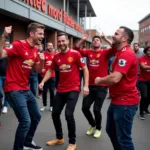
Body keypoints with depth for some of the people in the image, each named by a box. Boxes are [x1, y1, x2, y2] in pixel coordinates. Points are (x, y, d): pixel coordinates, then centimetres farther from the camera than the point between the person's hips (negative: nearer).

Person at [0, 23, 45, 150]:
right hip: (14, 90, -9)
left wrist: (42, 61, -6)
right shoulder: (18, 45, -14)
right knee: (25, 121, -14)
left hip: (26, 90, 9)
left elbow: (38, 70, 14)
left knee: (36, 117, 18)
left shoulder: (35, 50, 10)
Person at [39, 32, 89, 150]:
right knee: (55, 114, 12)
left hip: (73, 89, -6)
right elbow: (50, 70, 12)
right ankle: (59, 138, 35)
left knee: (68, 114, -15)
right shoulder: (56, 57, 4)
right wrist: (43, 82, -3)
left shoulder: (75, 54, -10)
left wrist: (86, 86, -14)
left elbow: (85, 69, -7)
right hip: (60, 90, 6)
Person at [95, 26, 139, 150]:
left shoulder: (126, 54, -20)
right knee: (111, 130, 22)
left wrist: (100, 80, -11)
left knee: (123, 138, -1)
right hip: (117, 100, 11)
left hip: (125, 102, -11)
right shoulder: (121, 53, 16)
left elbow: (115, 78, -29)